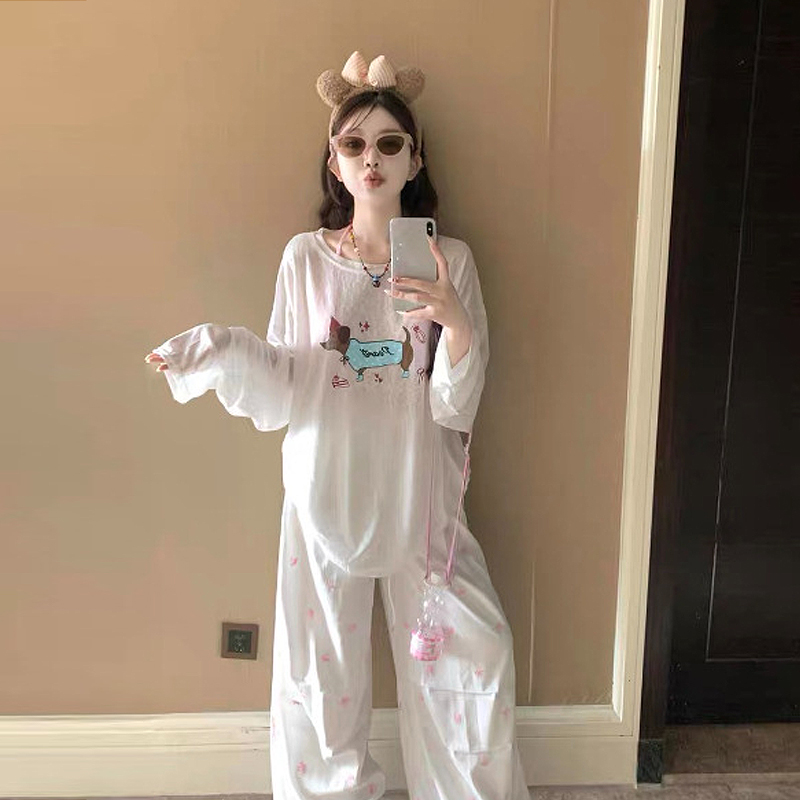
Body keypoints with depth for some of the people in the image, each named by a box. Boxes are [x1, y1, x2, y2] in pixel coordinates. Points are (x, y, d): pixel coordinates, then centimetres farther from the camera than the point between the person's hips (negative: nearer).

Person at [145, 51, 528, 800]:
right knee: (320, 671, 10)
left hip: (418, 494, 0)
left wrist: (454, 317, -22)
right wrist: (219, 351, -19)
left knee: (473, 652, 6)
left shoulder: (450, 260, -3)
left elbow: (454, 405, -7)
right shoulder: (305, 257, -2)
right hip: (327, 492, 0)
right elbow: (284, 395, -3)